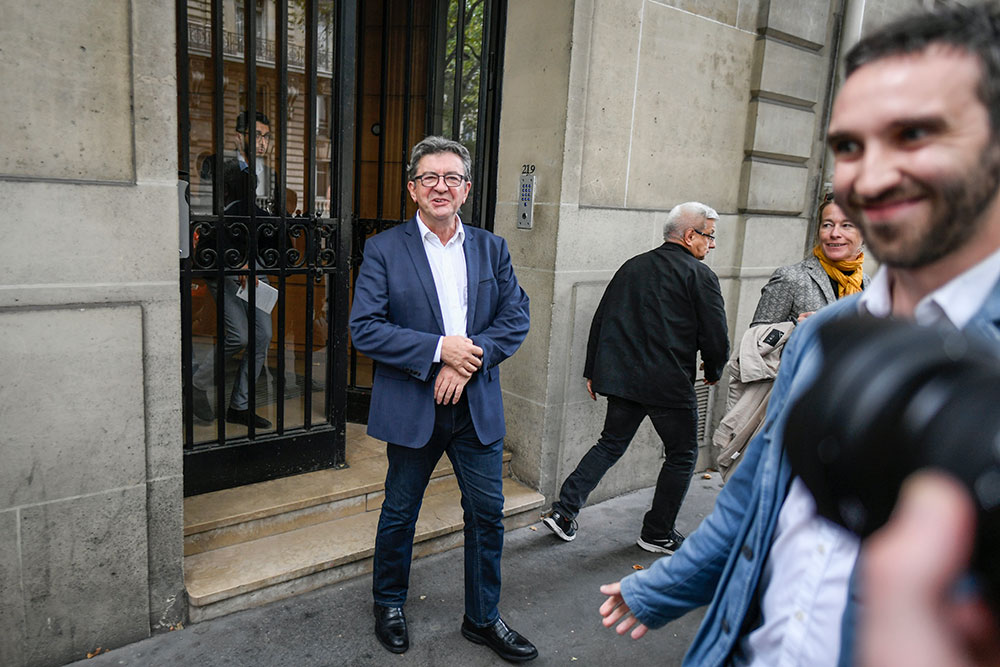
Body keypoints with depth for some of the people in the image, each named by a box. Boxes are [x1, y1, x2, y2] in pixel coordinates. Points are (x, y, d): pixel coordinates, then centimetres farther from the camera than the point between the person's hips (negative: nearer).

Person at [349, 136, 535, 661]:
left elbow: (516, 318, 1)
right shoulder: (384, 249, -3)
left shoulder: (492, 249, 7)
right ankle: (388, 606, 40)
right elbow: (365, 328, -11)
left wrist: (469, 359, -15)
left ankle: (482, 618, 32)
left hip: (478, 405, 3)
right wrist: (439, 349, -19)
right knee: (399, 514, 14)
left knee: (487, 515, 11)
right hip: (411, 407, -2)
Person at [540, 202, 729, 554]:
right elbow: (716, 338, -9)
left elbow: (600, 321, 10)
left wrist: (593, 371, 17)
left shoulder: (632, 266, 10)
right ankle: (657, 533, 24)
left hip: (621, 378, 6)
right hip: (669, 385, -5)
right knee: (681, 456, 14)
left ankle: (564, 510, 13)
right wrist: (713, 371, 12)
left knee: (611, 444, 19)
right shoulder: (700, 276, -7)